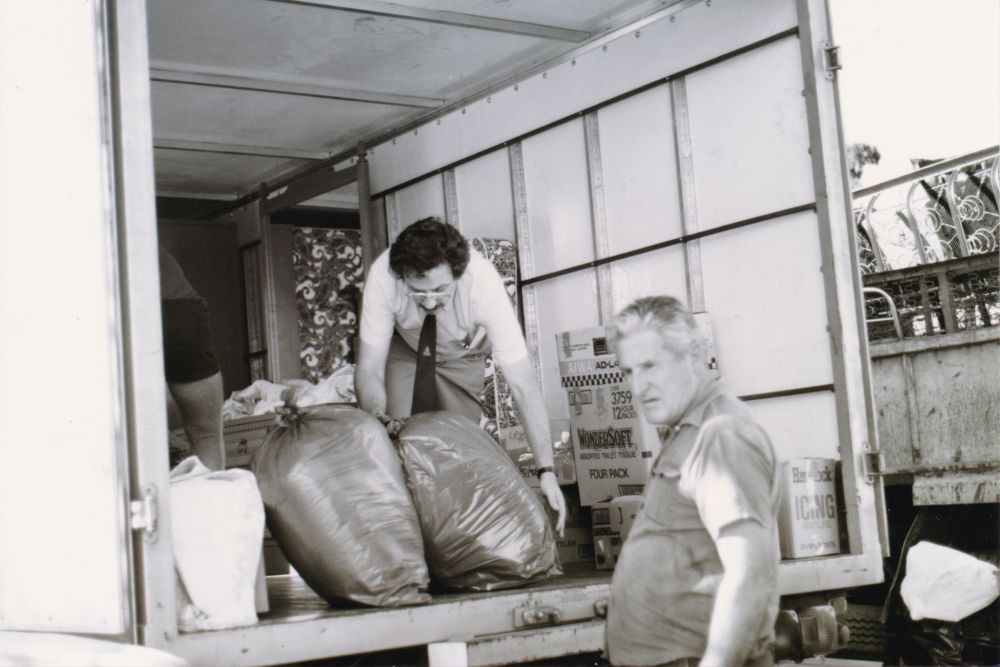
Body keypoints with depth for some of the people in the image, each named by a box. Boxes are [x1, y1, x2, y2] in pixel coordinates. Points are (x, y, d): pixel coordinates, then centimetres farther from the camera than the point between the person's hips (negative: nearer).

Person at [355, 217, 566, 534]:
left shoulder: (483, 282, -41)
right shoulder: (382, 276, -39)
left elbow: (523, 386, -41)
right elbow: (369, 368, -32)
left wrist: (546, 471, -47)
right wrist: (379, 422, -53)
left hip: (461, 356, 0)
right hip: (404, 349, 1)